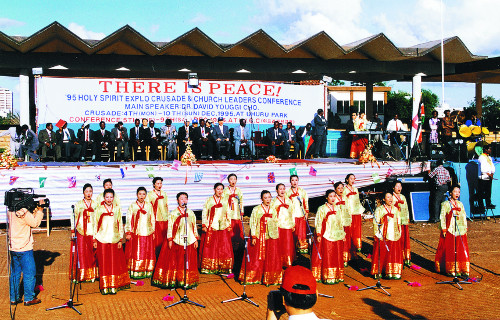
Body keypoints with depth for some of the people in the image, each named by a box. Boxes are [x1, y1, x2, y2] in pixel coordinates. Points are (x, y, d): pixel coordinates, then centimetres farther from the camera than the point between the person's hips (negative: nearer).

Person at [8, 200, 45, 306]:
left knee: (14, 273, 13)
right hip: (24, 249, -8)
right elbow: (35, 223, -9)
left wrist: (35, 210, 5)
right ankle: (29, 299, 7)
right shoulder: (23, 212, -19)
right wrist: (40, 209, -6)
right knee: (29, 273, 2)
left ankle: (14, 298, 18)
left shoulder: (10, 211, 7)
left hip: (13, 248, 8)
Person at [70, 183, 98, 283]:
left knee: (93, 253, 2)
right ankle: (82, 275, 3)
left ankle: (92, 275, 10)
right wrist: (73, 231, -2)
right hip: (81, 232, -2)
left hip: (93, 232, 2)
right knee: (81, 253, -3)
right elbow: (74, 218, 4)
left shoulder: (95, 205, 9)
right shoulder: (78, 204, 4)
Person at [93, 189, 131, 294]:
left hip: (114, 240, 1)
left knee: (115, 263, 2)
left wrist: (120, 240, 3)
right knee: (104, 263, 0)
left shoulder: (117, 209, 6)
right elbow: (96, 225, 5)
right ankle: (105, 287, 6)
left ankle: (114, 285, 10)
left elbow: (120, 225, 8)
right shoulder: (99, 209, 2)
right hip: (102, 240, -1)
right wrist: (95, 240, 2)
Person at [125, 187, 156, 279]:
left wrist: (153, 232, 9)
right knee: (136, 253, -2)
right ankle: (135, 272, 4)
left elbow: (152, 219, 11)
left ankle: (147, 272, 11)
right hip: (136, 233, -2)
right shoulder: (132, 206, 2)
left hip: (148, 233, 2)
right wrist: (128, 233, -4)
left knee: (148, 253, 3)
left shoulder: (149, 205, 8)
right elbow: (129, 220, 0)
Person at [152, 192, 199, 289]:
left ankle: (187, 282, 12)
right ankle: (173, 281, 6)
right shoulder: (173, 213, 0)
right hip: (176, 241, -2)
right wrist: (170, 240, -7)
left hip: (189, 241, 3)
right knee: (173, 261, -1)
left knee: (189, 262, 3)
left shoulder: (191, 213, 9)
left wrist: (196, 239, 7)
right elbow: (170, 227, -2)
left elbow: (194, 227, 12)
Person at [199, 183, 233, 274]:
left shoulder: (225, 201, 11)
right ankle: (207, 267, 4)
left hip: (223, 228, 2)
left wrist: (229, 225, 6)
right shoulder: (209, 200, 4)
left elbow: (228, 215, 13)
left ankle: (223, 267, 2)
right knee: (209, 247, -2)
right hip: (211, 227, -2)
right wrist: (204, 225, -5)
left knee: (224, 247, -3)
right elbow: (204, 213, 2)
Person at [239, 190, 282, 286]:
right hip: (259, 237, -3)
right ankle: (254, 278, 9)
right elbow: (252, 224, -4)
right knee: (257, 257, -1)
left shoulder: (273, 210, 9)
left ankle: (268, 279, 10)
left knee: (271, 259, 2)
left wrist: (276, 237, 9)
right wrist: (253, 237, -11)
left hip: (271, 237, 3)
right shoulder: (256, 209, -2)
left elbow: (276, 225, 13)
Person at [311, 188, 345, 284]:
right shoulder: (322, 209, -4)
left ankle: (336, 276, 13)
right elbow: (318, 223, -6)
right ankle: (327, 277, -4)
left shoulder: (337, 208, 12)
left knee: (337, 257, 6)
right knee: (327, 256, -6)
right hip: (326, 236, -5)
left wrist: (342, 233, 15)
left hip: (337, 236, 5)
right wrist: (318, 235, -12)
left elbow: (340, 222, 17)